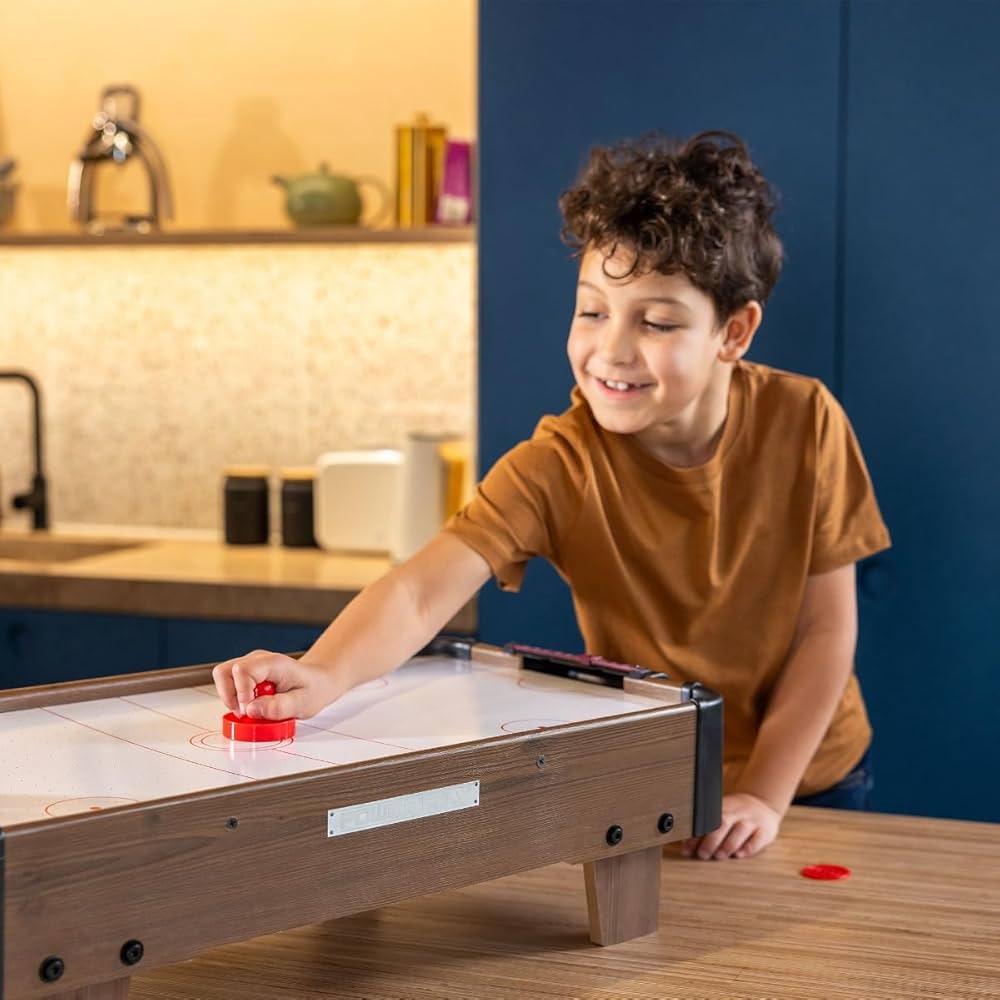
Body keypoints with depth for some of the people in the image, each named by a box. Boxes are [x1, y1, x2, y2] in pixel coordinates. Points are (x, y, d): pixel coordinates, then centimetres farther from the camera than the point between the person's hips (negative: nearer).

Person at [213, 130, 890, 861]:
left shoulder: (805, 423, -18)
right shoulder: (558, 466, -22)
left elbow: (827, 625, -13)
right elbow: (421, 588, -36)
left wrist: (762, 795, -19)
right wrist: (324, 673, -55)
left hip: (809, 774, 1)